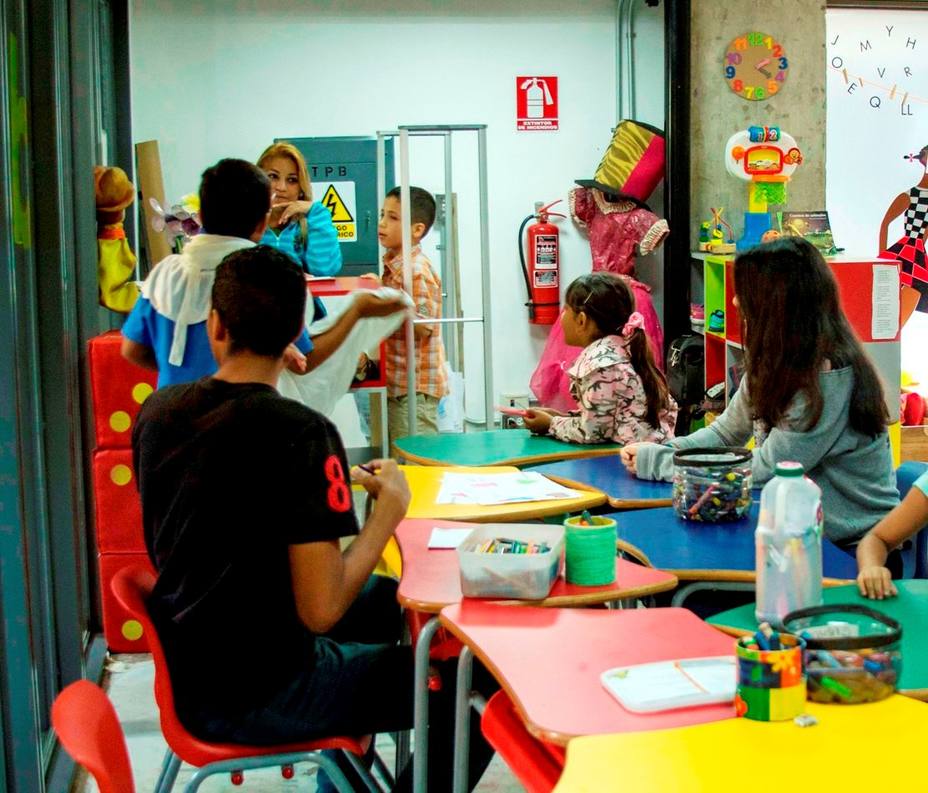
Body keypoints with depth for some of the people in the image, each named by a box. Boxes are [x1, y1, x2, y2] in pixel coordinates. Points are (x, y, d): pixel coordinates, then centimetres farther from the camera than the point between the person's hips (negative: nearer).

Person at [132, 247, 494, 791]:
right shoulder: (301, 433, -24)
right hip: (258, 696, -7)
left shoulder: (157, 411, -3)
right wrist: (390, 507, -13)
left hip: (184, 673, 7)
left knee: (391, 599, 26)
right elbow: (321, 610, -26)